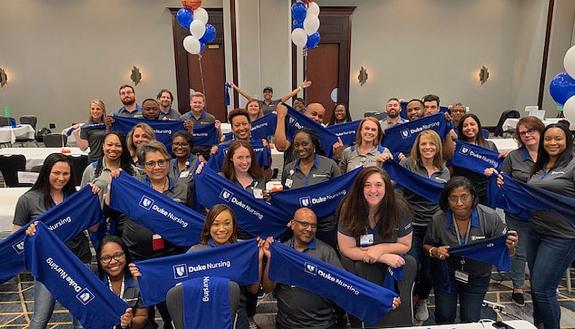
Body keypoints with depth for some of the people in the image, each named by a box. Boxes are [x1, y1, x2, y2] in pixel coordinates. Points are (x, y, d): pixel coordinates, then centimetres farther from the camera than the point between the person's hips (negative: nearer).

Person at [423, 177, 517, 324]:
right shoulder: (438, 220, -20)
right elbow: (427, 246, -3)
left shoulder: (490, 217, -22)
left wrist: (510, 246, -36)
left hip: (477, 277, 0)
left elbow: (506, 251, -13)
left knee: (471, 320, 6)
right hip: (446, 274, 0)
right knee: (444, 317, 7)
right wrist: (435, 251, -25)